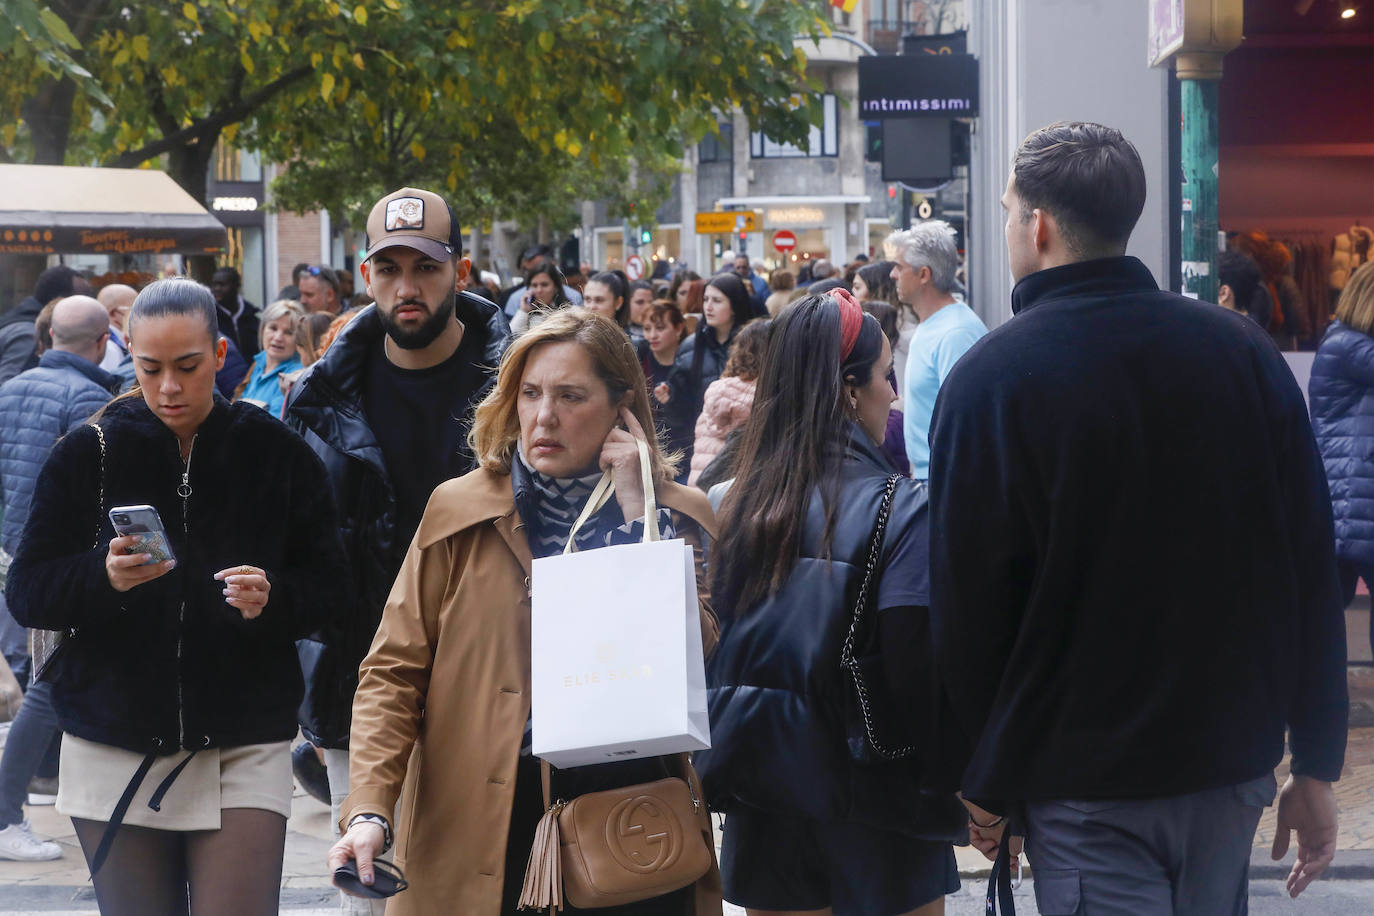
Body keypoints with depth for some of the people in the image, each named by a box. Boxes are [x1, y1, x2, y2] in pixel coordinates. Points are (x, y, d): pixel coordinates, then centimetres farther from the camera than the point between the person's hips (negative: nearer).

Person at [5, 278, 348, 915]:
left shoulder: (275, 454, 3)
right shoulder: (86, 455, 3)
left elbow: (328, 583, 5)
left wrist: (273, 599, -16)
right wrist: (103, 576, -19)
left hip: (244, 746, -1)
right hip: (113, 751, 1)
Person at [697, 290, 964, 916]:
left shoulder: (739, 507, 0)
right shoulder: (899, 512, -15)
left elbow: (715, 659, 6)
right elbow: (919, 678, -20)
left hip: (763, 812, 4)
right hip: (874, 811, -4)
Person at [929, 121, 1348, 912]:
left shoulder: (990, 378, -11)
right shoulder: (1243, 349, 0)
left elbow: (968, 606, -8)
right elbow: (1312, 573, 2)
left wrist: (981, 782, 3)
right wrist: (1318, 762, 8)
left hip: (1083, 781, -4)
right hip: (1234, 760, 4)